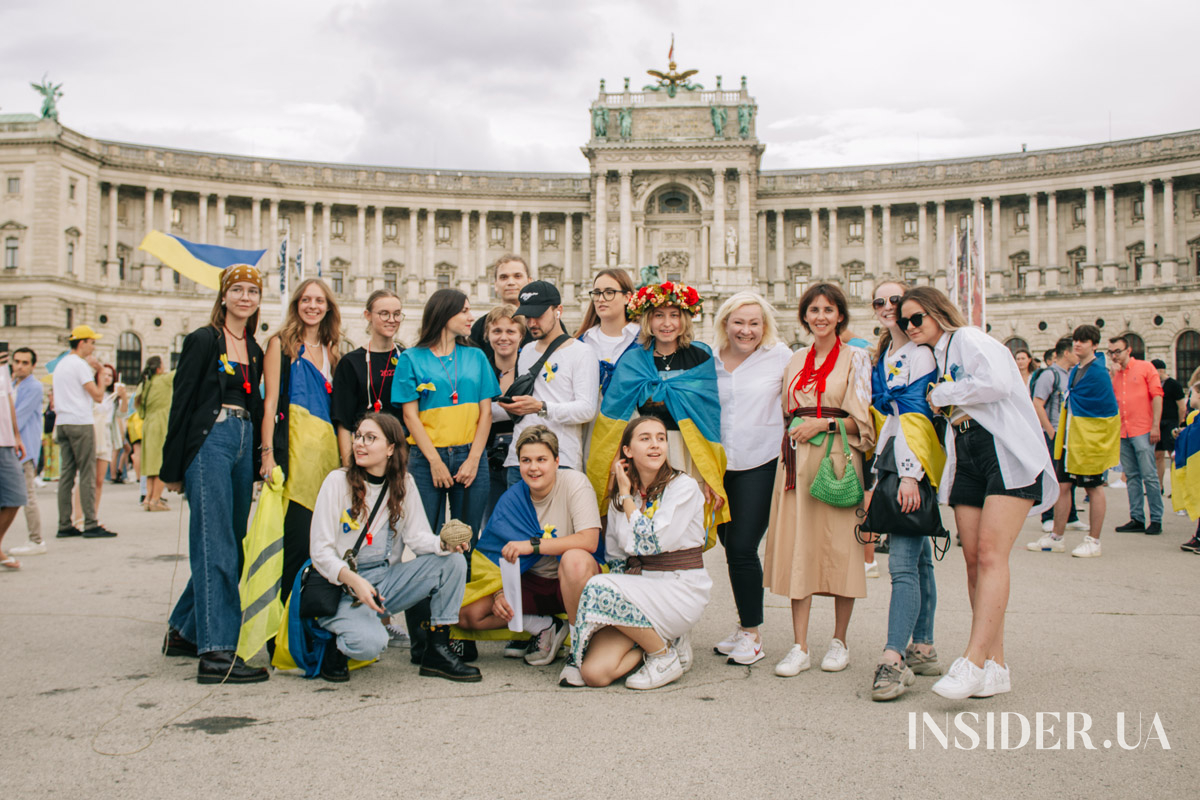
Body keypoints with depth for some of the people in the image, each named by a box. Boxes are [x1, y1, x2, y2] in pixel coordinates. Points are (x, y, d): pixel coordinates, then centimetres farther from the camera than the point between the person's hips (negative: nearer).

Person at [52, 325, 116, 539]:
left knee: (66, 473, 7)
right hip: (81, 424, -9)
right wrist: (100, 373, 0)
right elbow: (97, 396, -12)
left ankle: (64, 525, 7)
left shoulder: (60, 365, 18)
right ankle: (91, 525, -8)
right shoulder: (80, 365, -9)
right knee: (87, 475, -7)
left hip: (62, 424, 9)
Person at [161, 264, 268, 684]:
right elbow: (182, 402, -6)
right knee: (216, 546, -11)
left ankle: (184, 632, 26)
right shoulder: (202, 340, -3)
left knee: (230, 542, 11)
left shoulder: (254, 349, 17)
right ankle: (216, 652, -12)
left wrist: (259, 460, 15)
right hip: (209, 441, -7)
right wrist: (173, 468, -8)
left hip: (243, 444, 7)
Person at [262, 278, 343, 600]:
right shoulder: (281, 344, 4)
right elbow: (270, 402, -4)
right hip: (294, 444, -6)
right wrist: (268, 453, -13)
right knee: (297, 535, -13)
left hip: (326, 446, 6)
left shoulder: (329, 350, 20)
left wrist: (342, 454, 11)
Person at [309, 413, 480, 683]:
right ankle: (336, 648, 4)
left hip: (387, 582, 5)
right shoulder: (338, 481, -8)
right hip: (342, 588, -5)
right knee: (370, 642, -34)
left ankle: (438, 652, -7)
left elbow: (417, 536, -2)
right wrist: (353, 580, -28)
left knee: (453, 562, -15)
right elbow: (320, 551, -11)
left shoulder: (404, 484, 5)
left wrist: (443, 543, -25)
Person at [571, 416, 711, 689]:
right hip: (639, 589, 5)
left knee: (600, 589, -30)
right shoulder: (620, 497, 10)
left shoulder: (683, 487, -6)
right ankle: (661, 639, 8)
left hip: (681, 592, -5)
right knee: (594, 672, -18)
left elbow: (649, 542, -15)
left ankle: (665, 655, -9)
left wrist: (627, 495, -6)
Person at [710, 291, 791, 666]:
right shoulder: (710, 361, 7)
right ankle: (745, 626, 26)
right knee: (730, 545, 10)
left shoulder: (780, 357, -2)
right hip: (720, 464, 4)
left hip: (760, 463, -4)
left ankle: (752, 634, 6)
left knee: (742, 547, -8)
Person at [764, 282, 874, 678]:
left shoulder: (855, 357, 3)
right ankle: (800, 647, 3)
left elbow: (862, 419, -3)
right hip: (797, 460, 4)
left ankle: (839, 642, 13)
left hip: (837, 459, -4)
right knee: (797, 546, -1)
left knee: (840, 545, -1)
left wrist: (824, 424, -12)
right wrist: (793, 434, 5)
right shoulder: (795, 361, 16)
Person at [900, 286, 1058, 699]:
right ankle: (995, 666, 2)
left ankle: (973, 661, -22)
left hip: (1006, 453, -8)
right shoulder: (938, 357, 22)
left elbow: (997, 384, -20)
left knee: (990, 554, -16)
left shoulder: (970, 340, -2)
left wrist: (943, 395, -8)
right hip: (967, 460, 8)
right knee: (973, 559, 0)